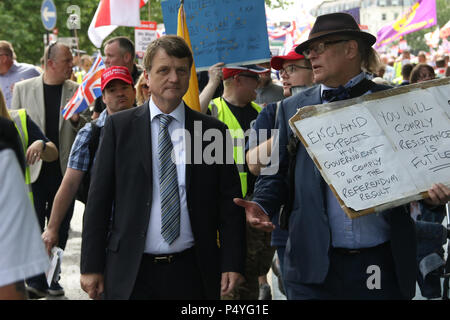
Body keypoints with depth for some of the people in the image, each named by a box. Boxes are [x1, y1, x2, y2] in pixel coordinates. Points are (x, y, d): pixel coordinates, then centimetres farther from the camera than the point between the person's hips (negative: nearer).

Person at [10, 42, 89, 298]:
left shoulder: (75, 91, 5)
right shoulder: (23, 89, 3)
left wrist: (76, 118, -14)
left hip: (65, 171, 2)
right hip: (33, 170, -1)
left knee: (60, 229, 7)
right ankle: (36, 280, 4)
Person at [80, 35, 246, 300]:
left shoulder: (214, 131, 4)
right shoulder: (119, 126, 2)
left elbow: (229, 203, 5)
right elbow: (99, 199, 2)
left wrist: (233, 264, -3)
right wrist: (92, 266, -3)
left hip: (192, 272, 1)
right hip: (130, 275, 0)